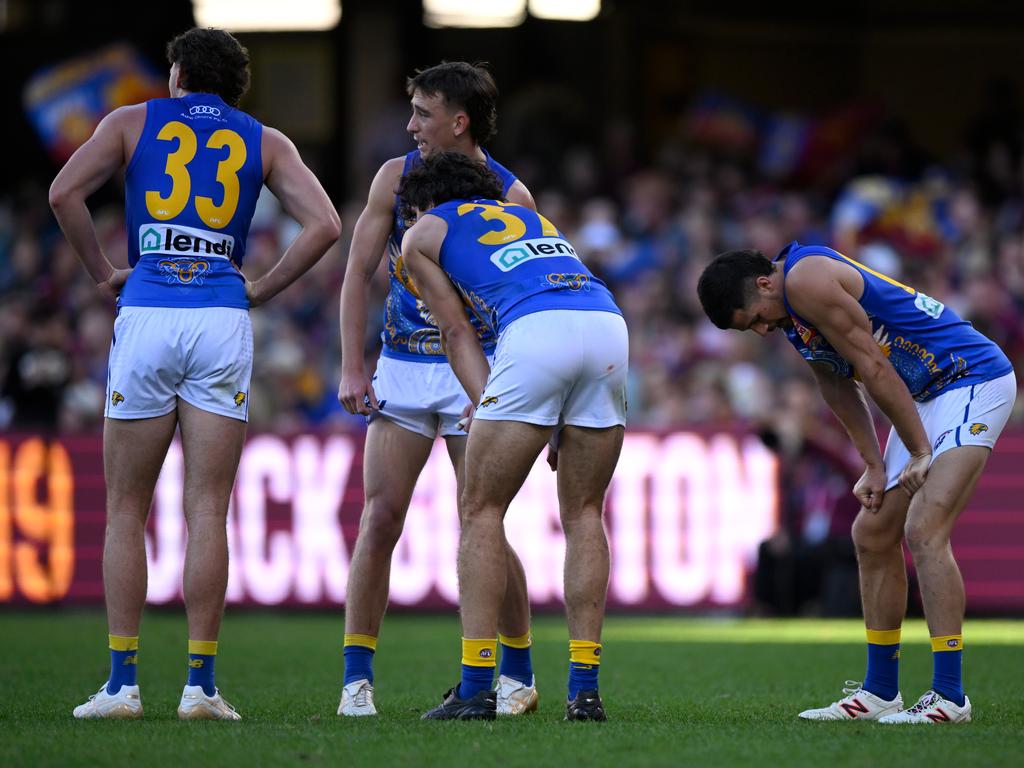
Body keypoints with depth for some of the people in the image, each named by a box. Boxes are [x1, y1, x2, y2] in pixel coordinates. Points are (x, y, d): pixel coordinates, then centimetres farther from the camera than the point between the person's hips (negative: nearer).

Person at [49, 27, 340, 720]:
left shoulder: (133, 122, 13)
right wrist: (263, 291, 9)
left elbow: (65, 191, -2)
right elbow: (325, 224, 3)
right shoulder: (264, 142, 15)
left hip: (146, 317, -1)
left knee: (126, 512, 6)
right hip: (223, 321, 1)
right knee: (208, 512, 1)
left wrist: (104, 272, 8)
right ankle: (201, 684, -3)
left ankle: (123, 683, 2)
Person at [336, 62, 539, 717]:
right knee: (379, 520, -6)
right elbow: (360, 271, 5)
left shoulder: (509, 196, -6)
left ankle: (519, 674, 11)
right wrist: (352, 368, -2)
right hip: (401, 368, 3)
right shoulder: (397, 177, 2)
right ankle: (358, 676, 0)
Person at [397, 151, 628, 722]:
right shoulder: (527, 215, 39)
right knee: (584, 512, 15)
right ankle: (585, 689, 9)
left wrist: (486, 399, 9)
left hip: (537, 331, -5)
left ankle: (476, 688, 0)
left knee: (482, 509, 6)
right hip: (610, 322, 5)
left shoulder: (424, 232, 24)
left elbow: (458, 330, 15)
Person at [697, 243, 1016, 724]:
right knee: (872, 534, 9)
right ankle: (880, 693, 16)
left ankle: (949, 697, -18)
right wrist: (874, 466, 9)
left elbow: (873, 368, -19)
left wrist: (920, 454, -13)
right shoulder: (789, 310, 8)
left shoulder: (806, 280, -22)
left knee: (924, 530, -19)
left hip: (973, 381, -10)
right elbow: (836, 382, 16)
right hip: (925, 395, 10)